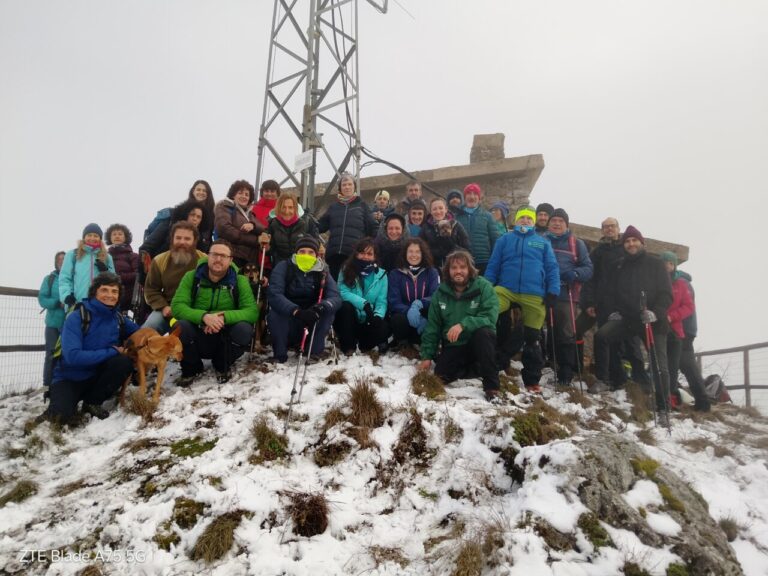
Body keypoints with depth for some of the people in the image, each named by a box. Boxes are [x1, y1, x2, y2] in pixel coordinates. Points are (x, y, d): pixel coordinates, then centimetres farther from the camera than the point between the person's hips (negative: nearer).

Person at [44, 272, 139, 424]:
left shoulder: (119, 319, -3)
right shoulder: (76, 317, -18)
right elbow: (73, 356, -28)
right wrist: (112, 352, -26)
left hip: (96, 376, 5)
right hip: (70, 378, -4)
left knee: (124, 362, -25)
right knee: (62, 415, -32)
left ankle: (92, 401, -3)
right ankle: (61, 410, 7)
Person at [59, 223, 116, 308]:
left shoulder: (107, 257, 17)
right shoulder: (72, 254, 10)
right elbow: (64, 277, 3)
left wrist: (106, 272, -5)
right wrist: (67, 295, -13)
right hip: (76, 304, -2)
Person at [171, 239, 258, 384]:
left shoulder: (239, 281, -4)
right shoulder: (192, 277, -3)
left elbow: (253, 312, -14)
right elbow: (177, 306, -14)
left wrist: (224, 317, -31)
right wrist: (203, 316, -33)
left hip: (225, 339, 0)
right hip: (197, 339, 0)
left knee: (244, 329, -30)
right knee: (180, 326, -31)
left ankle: (222, 366, 2)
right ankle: (191, 368, 1)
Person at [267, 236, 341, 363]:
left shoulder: (323, 272, -5)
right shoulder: (284, 267, -11)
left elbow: (336, 298, -18)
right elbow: (274, 295, -26)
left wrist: (320, 307, -42)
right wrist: (296, 311, -43)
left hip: (311, 324, 2)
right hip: (286, 320, -2)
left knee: (329, 309, -24)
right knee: (274, 314, -32)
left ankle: (315, 351, -8)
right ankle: (279, 354, -9)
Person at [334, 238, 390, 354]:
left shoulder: (381, 274, 1)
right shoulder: (346, 270, -4)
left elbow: (381, 301, -7)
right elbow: (343, 293, -17)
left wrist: (378, 315, -29)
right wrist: (364, 304, -32)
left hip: (369, 320, 0)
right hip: (350, 320, 0)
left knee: (383, 330, -29)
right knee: (346, 306, -32)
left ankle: (363, 345, 7)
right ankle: (348, 347, -15)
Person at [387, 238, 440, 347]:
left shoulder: (432, 272, 4)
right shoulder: (395, 274, 2)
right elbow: (393, 302, -8)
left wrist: (418, 304, -31)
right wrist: (409, 312, -30)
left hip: (425, 317, 1)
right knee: (398, 320, -36)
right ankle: (403, 342, -2)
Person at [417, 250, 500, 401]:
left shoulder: (483, 287, -14)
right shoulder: (441, 293, -3)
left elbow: (490, 317, -25)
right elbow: (432, 326, 2)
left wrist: (463, 324, -37)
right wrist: (427, 356, -2)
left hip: (480, 342, -4)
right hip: (454, 345, 4)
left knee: (482, 332, -35)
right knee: (441, 375, -16)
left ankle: (491, 386, -24)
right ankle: (474, 367, 14)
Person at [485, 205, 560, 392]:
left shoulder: (543, 243, 14)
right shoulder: (505, 239, 14)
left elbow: (552, 268, 10)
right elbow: (493, 265, 10)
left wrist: (553, 291, -2)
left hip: (534, 295, 1)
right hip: (505, 290, 0)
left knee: (532, 338, 4)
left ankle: (532, 380, 17)